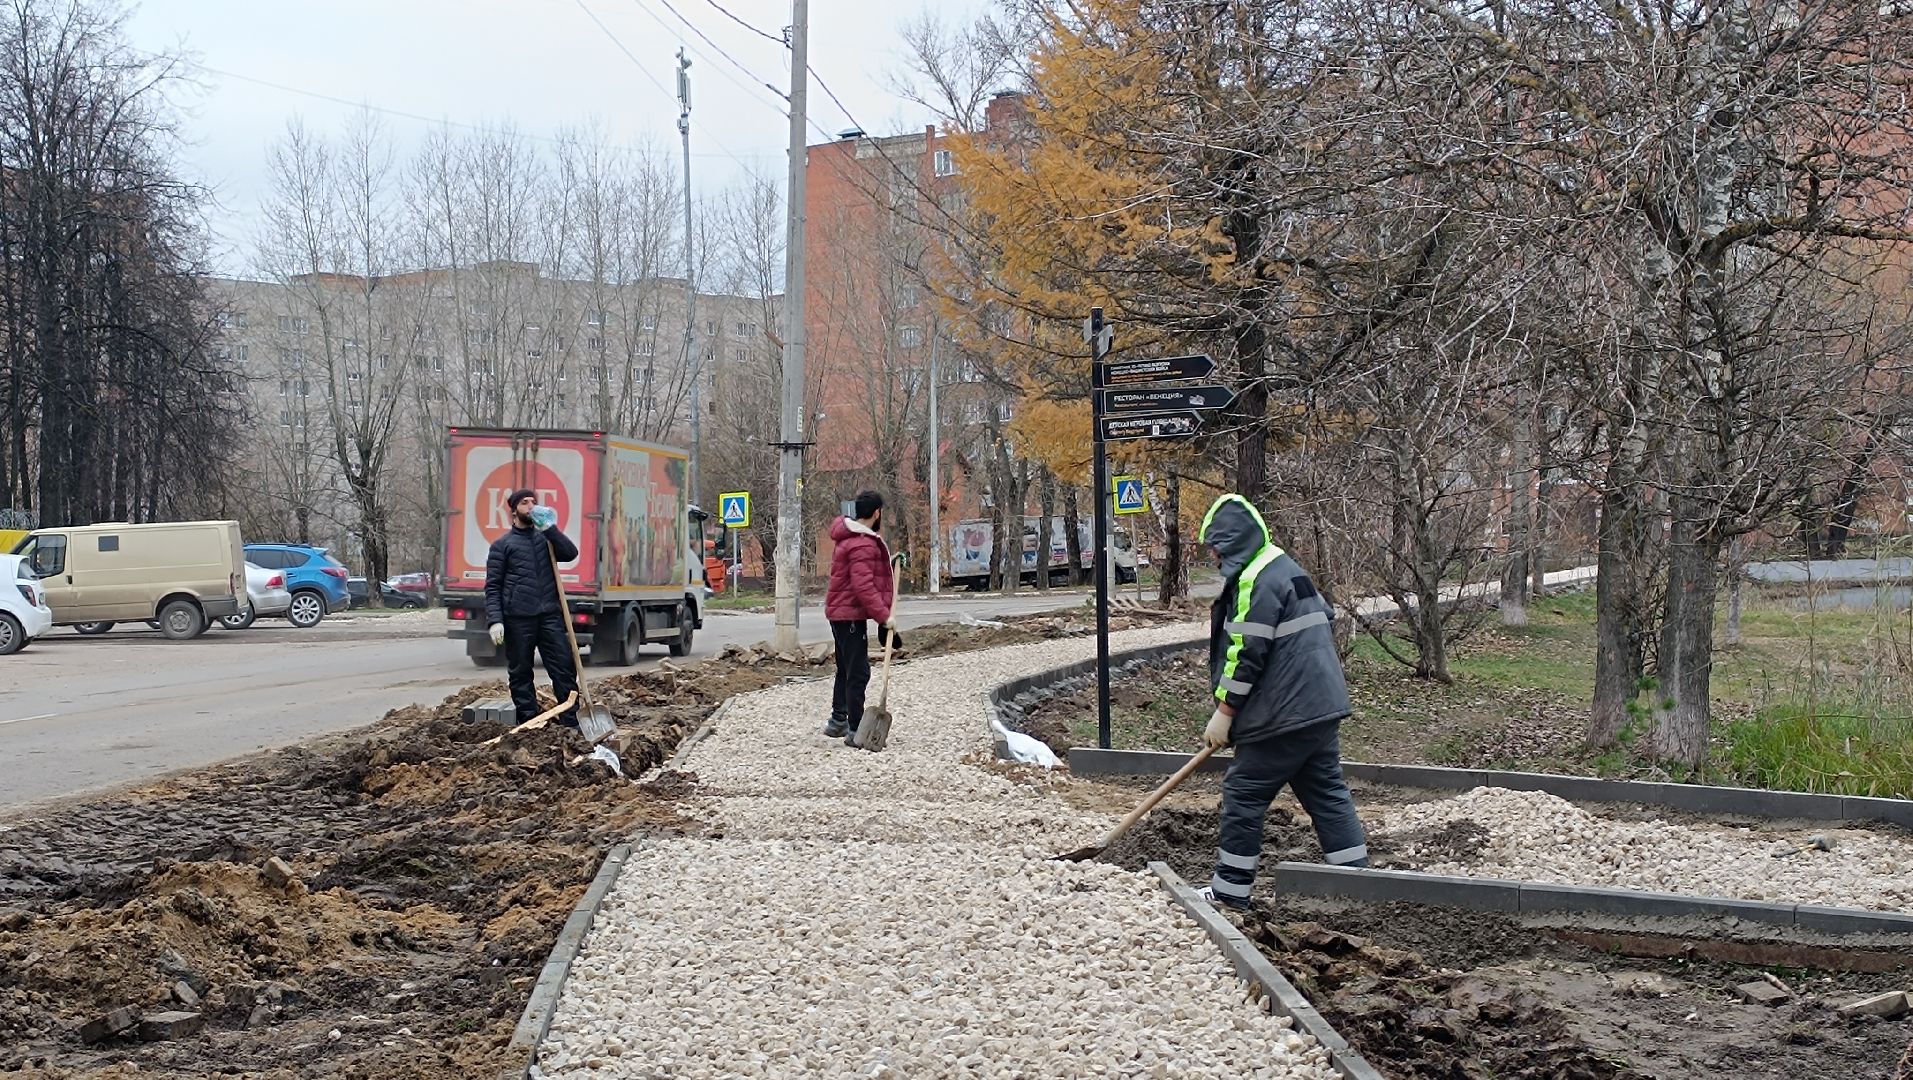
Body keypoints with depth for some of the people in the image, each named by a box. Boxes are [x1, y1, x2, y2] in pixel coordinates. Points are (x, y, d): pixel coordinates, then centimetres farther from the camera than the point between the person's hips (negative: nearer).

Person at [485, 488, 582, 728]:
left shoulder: (546, 537, 16)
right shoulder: (502, 545, 6)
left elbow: (570, 553, -2)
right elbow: (492, 587, 1)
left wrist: (550, 528, -10)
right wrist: (495, 620, -10)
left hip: (550, 616, 2)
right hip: (518, 620, -2)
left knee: (565, 669, -3)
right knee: (520, 675, 3)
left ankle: (572, 724, 1)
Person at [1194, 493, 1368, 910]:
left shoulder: (1255, 579, -15)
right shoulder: (1283, 568, 17)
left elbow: (1247, 652, -19)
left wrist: (1224, 711, -11)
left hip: (1285, 713, -10)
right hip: (1321, 705, 10)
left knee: (1243, 794, 0)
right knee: (1326, 790, 13)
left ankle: (1230, 891, 7)